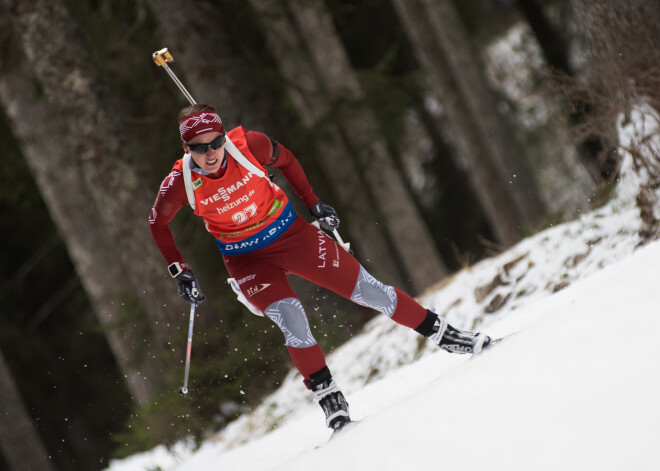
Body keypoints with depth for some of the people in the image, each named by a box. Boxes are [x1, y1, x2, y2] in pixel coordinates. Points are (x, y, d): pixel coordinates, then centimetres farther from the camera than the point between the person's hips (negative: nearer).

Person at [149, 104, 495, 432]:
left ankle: (445, 336, 13)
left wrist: (313, 202, 5)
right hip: (247, 261, -1)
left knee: (366, 289, 0)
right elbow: (157, 223, -2)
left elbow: (284, 159, 1)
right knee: (291, 319, -22)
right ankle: (333, 408, -12)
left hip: (290, 233, 1)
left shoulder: (247, 145, -22)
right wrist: (179, 272, -5)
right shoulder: (181, 182, -21)